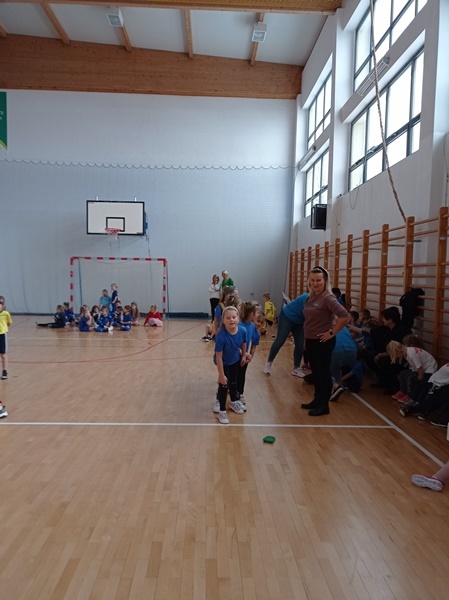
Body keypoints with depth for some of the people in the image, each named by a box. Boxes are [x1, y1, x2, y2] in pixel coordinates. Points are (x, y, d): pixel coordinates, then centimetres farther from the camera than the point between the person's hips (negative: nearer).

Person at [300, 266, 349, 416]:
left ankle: (324, 405, 14)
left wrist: (332, 333, -19)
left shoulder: (328, 298, -17)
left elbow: (344, 316, -27)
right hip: (310, 341, 8)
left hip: (323, 342, -8)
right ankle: (317, 400, 30)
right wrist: (306, 339, 15)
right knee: (315, 372, 17)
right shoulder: (310, 298, 8)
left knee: (323, 373, 2)